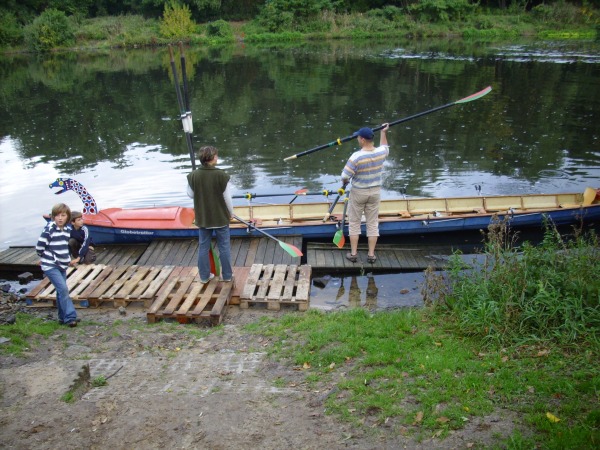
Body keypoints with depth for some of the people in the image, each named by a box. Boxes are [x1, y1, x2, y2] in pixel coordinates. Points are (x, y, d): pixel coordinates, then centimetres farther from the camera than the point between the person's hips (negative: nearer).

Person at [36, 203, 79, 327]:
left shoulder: (68, 229, 5)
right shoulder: (49, 229, -16)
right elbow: (39, 247, -12)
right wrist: (46, 258, 3)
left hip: (62, 265, 7)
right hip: (50, 266, -7)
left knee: (61, 291, 13)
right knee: (63, 289, -15)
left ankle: (63, 317, 22)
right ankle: (70, 317, -11)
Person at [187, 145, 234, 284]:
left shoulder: (193, 176, -11)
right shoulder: (222, 175, -19)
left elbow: (190, 195, 2)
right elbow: (227, 198, -12)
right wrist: (230, 213, 4)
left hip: (202, 218, 3)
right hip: (221, 217, -2)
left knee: (203, 247, 15)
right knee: (224, 247, 12)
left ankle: (204, 276, 24)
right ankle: (227, 275, 23)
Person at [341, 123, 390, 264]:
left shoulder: (356, 156, -24)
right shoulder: (381, 153, -9)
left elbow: (345, 176, -22)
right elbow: (385, 147, 18)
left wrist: (345, 182, 1)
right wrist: (384, 132, 29)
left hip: (358, 193, -4)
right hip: (375, 192, 4)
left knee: (354, 223, 11)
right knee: (373, 224, 12)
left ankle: (353, 253, 16)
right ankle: (371, 255, 16)